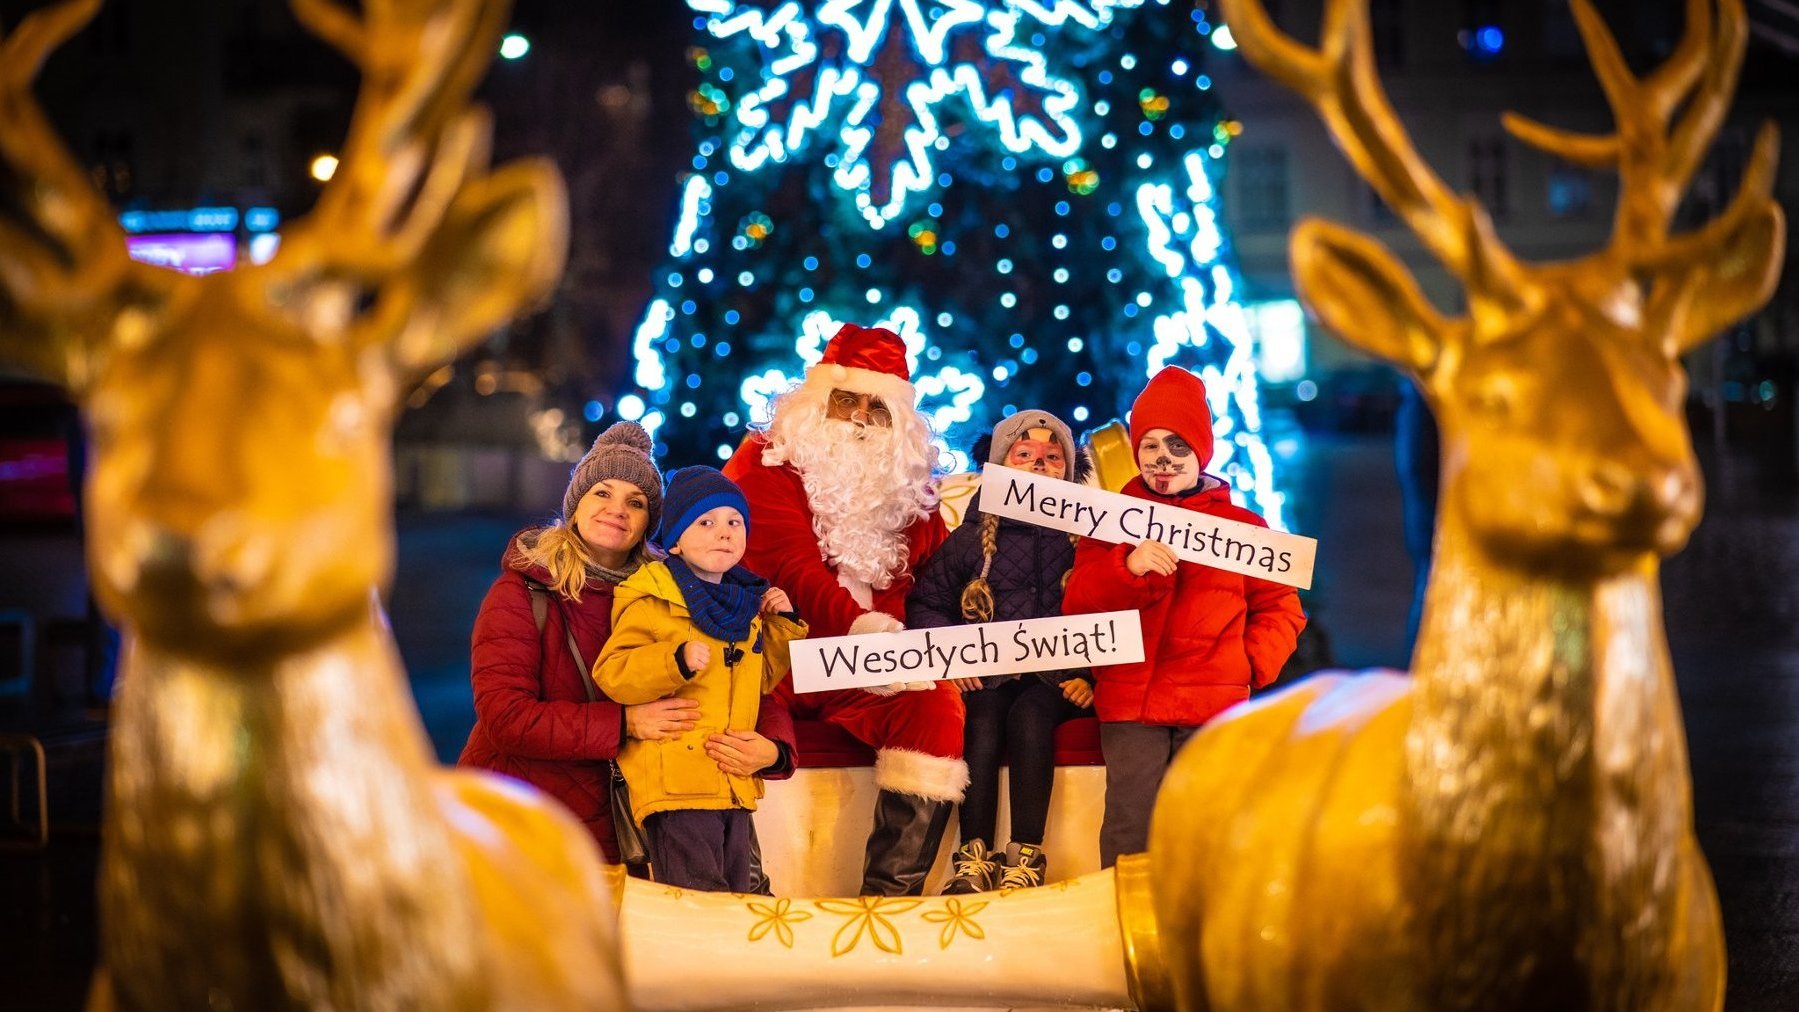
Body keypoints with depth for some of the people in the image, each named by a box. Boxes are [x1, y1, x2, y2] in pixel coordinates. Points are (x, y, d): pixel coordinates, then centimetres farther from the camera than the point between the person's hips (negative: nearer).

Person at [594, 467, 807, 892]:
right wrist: (676, 661, -27)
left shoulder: (746, 601, 16)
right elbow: (610, 674, -15)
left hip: (735, 778, 8)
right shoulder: (654, 602, -7)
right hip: (676, 780, -7)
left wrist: (782, 624, 15)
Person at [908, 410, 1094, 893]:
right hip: (986, 676, 1)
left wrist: (1091, 675, -11)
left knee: (1030, 714, -32)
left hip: (1055, 678, -1)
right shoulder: (972, 538, 12)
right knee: (984, 718, -30)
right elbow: (925, 603, 11)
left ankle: (1026, 856, -32)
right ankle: (974, 858, -31)